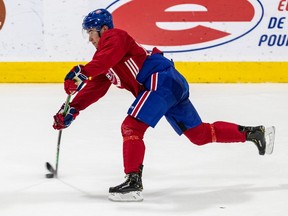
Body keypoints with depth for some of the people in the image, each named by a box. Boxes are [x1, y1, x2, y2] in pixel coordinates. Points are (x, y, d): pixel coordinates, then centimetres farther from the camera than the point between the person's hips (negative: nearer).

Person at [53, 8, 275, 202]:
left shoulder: (114, 37, -4)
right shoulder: (104, 56, 24)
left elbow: (107, 59, -26)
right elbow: (94, 88, 19)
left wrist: (82, 73, -32)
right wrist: (72, 109, 10)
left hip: (162, 80, -10)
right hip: (173, 85, 10)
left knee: (131, 127, -17)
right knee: (199, 134, 15)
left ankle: (133, 182, -21)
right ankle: (253, 133, 24)